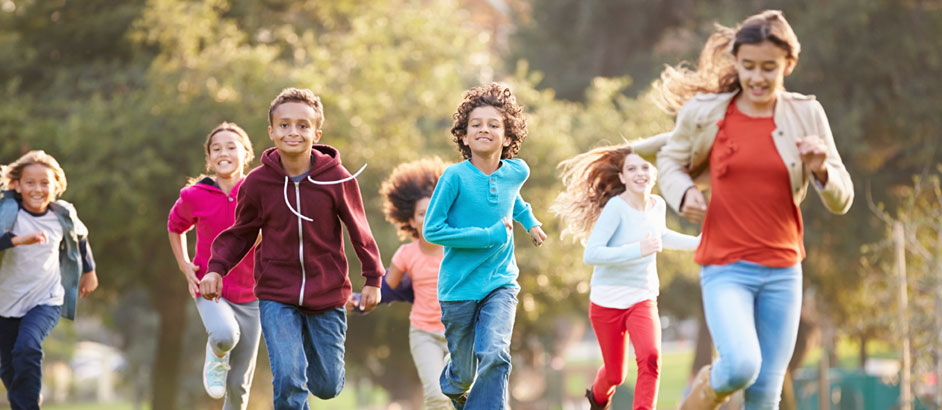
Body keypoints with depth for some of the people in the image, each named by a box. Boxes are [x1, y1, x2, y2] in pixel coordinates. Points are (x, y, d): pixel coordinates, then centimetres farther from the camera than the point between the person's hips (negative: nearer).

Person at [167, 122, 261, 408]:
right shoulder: (194, 196, -5)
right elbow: (175, 226, 16)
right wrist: (184, 266, 4)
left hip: (250, 296, 1)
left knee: (239, 383, 4)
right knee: (225, 336, -34)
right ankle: (216, 357, 2)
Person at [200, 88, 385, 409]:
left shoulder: (336, 179, -8)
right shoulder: (257, 182, -6)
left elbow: (359, 230, 4)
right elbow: (240, 234, 6)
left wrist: (373, 278, 7)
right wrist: (216, 268, -9)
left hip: (327, 295, 1)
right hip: (277, 297, -1)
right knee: (288, 382, -17)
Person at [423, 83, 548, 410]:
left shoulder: (517, 172, -2)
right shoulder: (456, 176, -15)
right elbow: (431, 230, -17)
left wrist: (529, 220, 26)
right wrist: (489, 235, -19)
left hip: (500, 284, 2)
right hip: (459, 287, -2)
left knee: (495, 356, -22)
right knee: (465, 372, 12)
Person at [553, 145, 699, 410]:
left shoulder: (658, 205, 0)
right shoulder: (616, 206, -19)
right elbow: (591, 254, -28)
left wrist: (699, 243, 23)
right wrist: (637, 250, -34)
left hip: (643, 299, 3)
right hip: (607, 301, -3)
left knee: (650, 358, -25)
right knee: (616, 374, 12)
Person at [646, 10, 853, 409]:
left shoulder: (807, 115, 1)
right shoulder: (704, 112, -3)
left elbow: (841, 200, 6)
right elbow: (671, 160, 16)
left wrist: (821, 170, -16)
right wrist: (683, 194, -5)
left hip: (782, 271, 2)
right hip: (725, 269, -2)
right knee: (741, 366, -25)